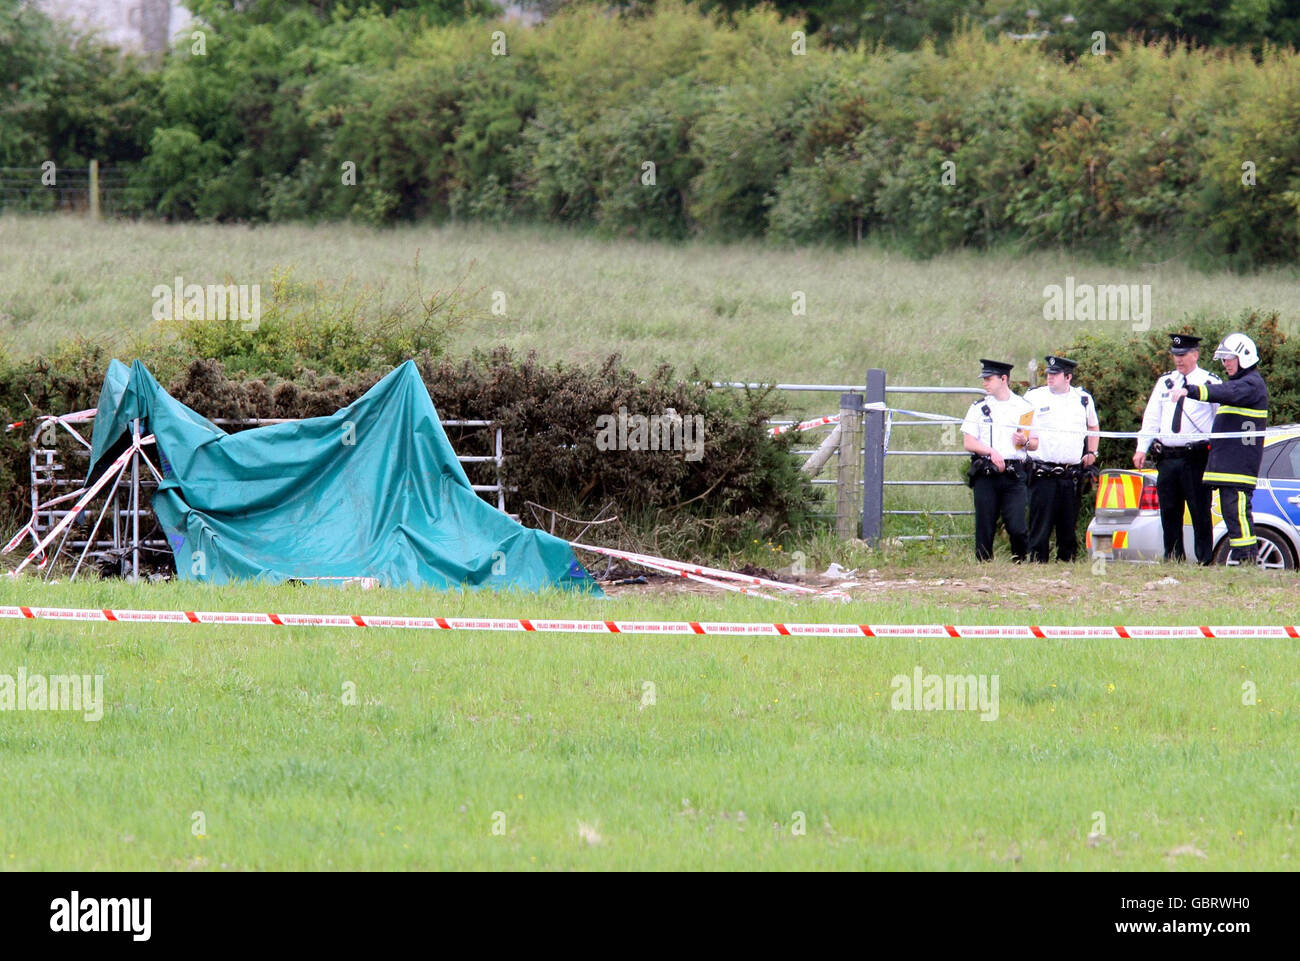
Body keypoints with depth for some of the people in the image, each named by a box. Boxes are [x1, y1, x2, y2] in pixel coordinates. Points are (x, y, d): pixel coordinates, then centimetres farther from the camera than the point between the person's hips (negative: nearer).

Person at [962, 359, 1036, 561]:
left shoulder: (1023, 407, 11)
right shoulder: (979, 407, 10)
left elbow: (1036, 444, 15)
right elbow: (968, 442, 2)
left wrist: (1025, 441, -8)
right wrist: (991, 452, -13)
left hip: (1014, 475, -1)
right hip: (986, 475, 1)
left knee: (1017, 527, -9)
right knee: (985, 528, 1)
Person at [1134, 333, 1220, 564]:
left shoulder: (1210, 383, 0)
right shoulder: (1165, 382, 16)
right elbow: (1151, 418, 17)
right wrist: (1142, 448, 8)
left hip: (1196, 459, -5)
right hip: (1167, 458, 5)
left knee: (1200, 514, -6)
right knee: (1169, 514, 8)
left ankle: (1205, 561, -3)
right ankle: (1173, 561, 15)